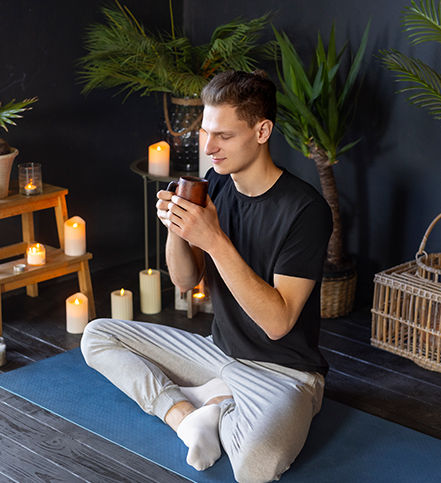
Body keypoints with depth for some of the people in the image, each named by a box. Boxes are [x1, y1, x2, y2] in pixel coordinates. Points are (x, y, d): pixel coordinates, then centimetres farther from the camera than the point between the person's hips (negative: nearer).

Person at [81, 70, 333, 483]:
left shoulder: (305, 210, -22)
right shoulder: (215, 185, 0)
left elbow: (277, 321, -26)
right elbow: (185, 281, 5)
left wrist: (215, 239, -32)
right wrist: (175, 228, -17)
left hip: (284, 372, -7)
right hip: (220, 352, 7)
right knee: (96, 337, 4)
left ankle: (205, 398, -4)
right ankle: (186, 417, -13)